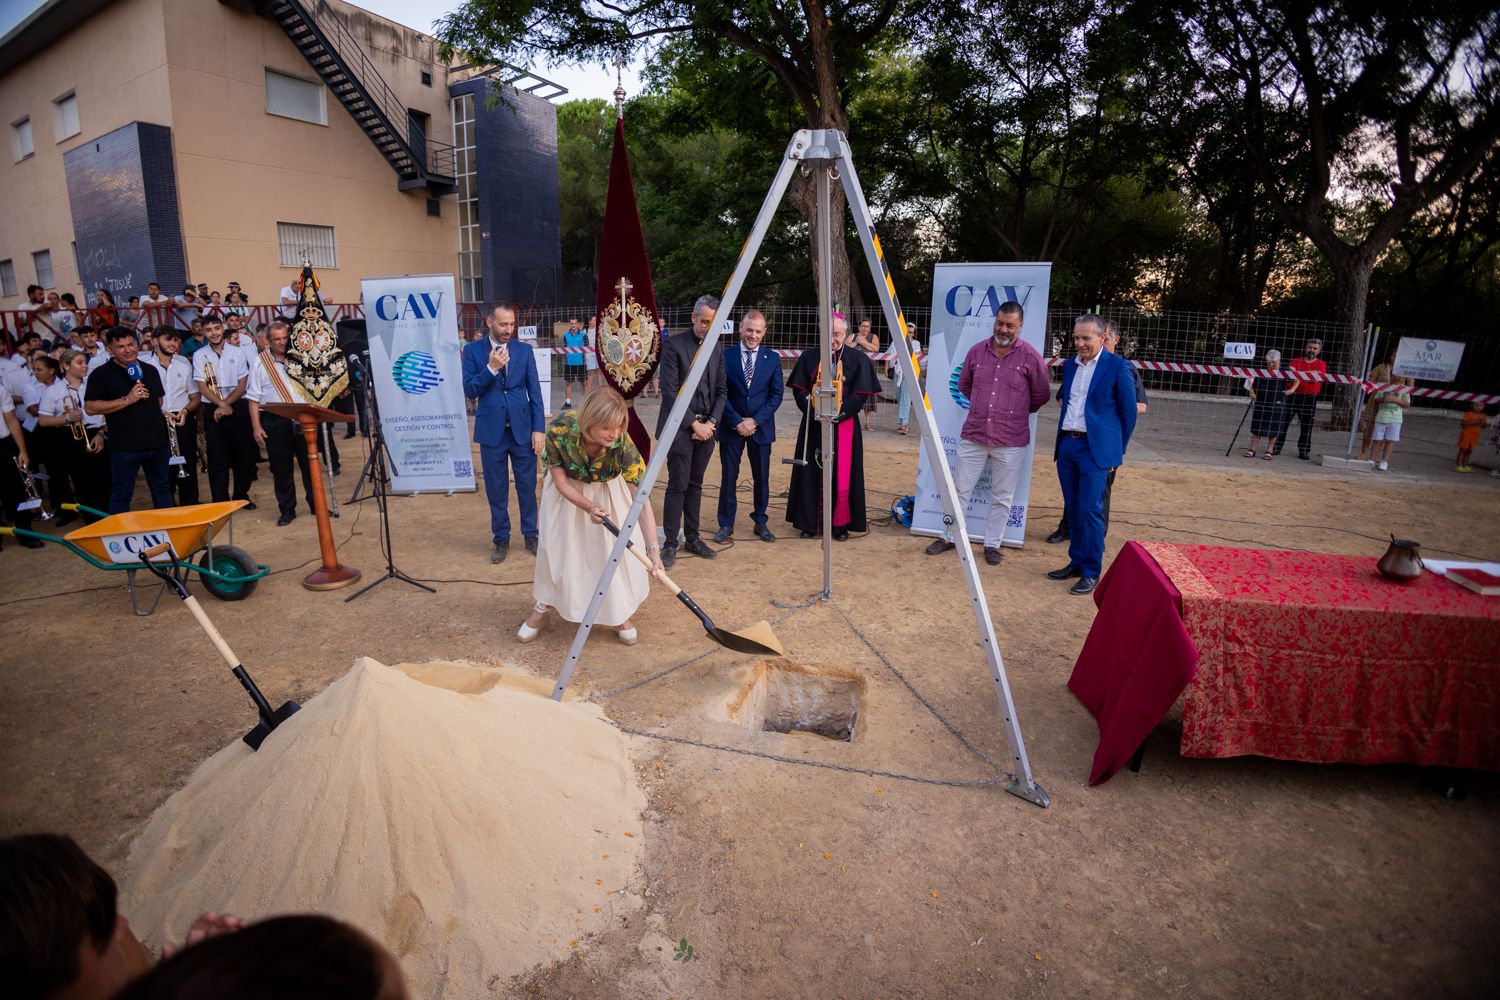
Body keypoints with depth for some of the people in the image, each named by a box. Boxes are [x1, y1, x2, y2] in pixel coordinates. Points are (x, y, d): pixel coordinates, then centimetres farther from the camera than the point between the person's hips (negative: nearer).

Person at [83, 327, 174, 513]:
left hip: (157, 442, 5)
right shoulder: (101, 374, -4)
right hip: (125, 447, -5)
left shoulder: (149, 370, 13)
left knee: (162, 489, 16)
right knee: (121, 495, 3)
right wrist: (127, 400, -18)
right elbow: (90, 407, -12)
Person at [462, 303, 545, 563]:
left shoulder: (524, 349, 3)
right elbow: (469, 390, -6)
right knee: (497, 490, 8)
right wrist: (491, 368, -19)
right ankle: (501, 539, 22)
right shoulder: (472, 351, 0)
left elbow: (535, 392, 2)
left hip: (522, 429, 1)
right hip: (492, 430, 0)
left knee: (527, 486, 7)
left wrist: (539, 428, -4)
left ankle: (530, 535, 23)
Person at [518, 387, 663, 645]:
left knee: (617, 546, -3)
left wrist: (653, 548, -44)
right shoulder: (560, 430, -37)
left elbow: (641, 501, -37)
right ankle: (543, 607, 28)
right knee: (556, 545, 6)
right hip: (567, 489, 0)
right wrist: (589, 507, -35)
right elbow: (560, 480, -21)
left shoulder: (623, 444, -38)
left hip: (607, 490, 0)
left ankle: (619, 613, 18)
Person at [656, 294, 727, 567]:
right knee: (678, 485, -5)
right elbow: (670, 391, -12)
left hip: (706, 427, 6)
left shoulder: (717, 348, 11)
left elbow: (721, 390, 12)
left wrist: (711, 422, -2)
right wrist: (693, 423, -13)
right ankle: (670, 544, 3)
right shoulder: (673, 346, -7)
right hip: (680, 427, -5)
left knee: (695, 484, 12)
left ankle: (692, 538, 22)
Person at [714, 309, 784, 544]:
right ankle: (726, 524, 15)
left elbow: (777, 394, 0)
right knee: (728, 476, 4)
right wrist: (737, 422, -12)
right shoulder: (725, 356, -1)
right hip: (731, 427, -1)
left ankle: (760, 522, 22)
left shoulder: (772, 358, 3)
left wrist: (755, 421, -10)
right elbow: (721, 393, -3)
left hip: (761, 427, 1)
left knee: (761, 477, 8)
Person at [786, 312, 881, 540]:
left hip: (844, 425, -2)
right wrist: (814, 411, -11)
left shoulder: (858, 359, 1)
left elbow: (861, 393, -4)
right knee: (812, 472, 4)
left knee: (841, 474, 0)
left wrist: (839, 413, -14)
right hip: (813, 425, 2)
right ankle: (810, 522, 14)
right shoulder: (809, 357, 8)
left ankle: (841, 524, 10)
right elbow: (799, 389, 4)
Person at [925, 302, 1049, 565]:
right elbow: (964, 384, 19)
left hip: (1011, 441, -2)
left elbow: (1041, 395, 3)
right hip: (973, 436, 3)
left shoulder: (1031, 357, -7)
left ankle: (992, 544, 22)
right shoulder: (977, 351, 2)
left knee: (1002, 497, 8)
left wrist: (1014, 412, 12)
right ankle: (949, 537, 24)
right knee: (959, 489, 10)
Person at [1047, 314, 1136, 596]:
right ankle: (1076, 562, 23)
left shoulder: (1117, 366, -6)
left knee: (1090, 510, -6)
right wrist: (1060, 441, 17)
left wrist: (1117, 450, 2)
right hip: (1067, 444, 6)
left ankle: (1092, 572, 3)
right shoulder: (1070, 365, 11)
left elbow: (1128, 411, -1)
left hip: (1095, 448, -6)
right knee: (1072, 507, 12)